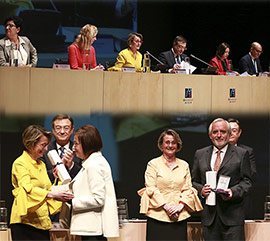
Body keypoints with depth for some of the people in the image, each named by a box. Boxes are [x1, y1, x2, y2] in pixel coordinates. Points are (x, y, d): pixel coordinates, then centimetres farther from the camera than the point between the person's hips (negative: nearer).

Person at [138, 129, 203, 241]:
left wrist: (180, 206, -7)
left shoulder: (184, 165, 15)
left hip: (179, 216, 3)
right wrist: (166, 206, -12)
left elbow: (188, 189, 10)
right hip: (158, 215, -3)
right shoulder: (153, 164, 5)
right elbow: (151, 189, -2)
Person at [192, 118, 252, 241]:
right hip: (209, 215, 3)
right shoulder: (200, 154, 14)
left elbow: (247, 181, 3)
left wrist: (233, 192, -15)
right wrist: (201, 189, -5)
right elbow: (194, 181, 17)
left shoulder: (241, 154, 6)